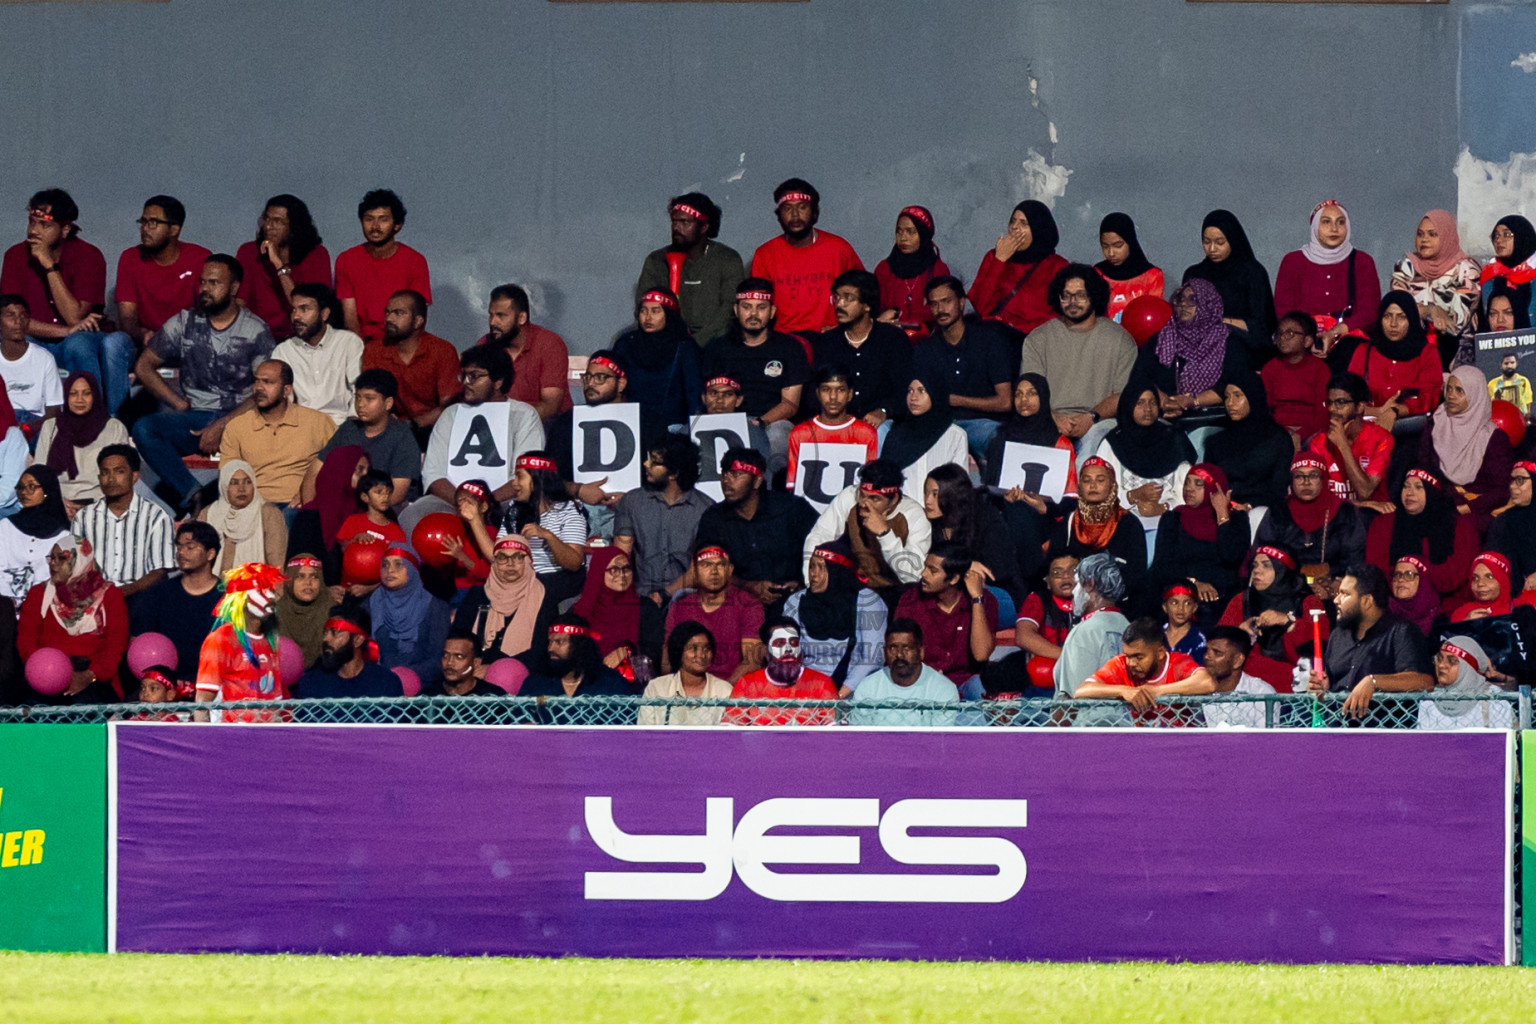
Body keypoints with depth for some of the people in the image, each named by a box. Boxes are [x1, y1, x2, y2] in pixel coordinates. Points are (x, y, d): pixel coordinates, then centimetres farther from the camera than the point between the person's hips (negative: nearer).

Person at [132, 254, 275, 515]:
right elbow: (144, 366, 13)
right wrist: (179, 403, 1)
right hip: (195, 417, 3)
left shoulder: (256, 331, 4)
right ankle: (192, 496, -32)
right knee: (144, 429, -27)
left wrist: (222, 426, -15)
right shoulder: (184, 323, 11)